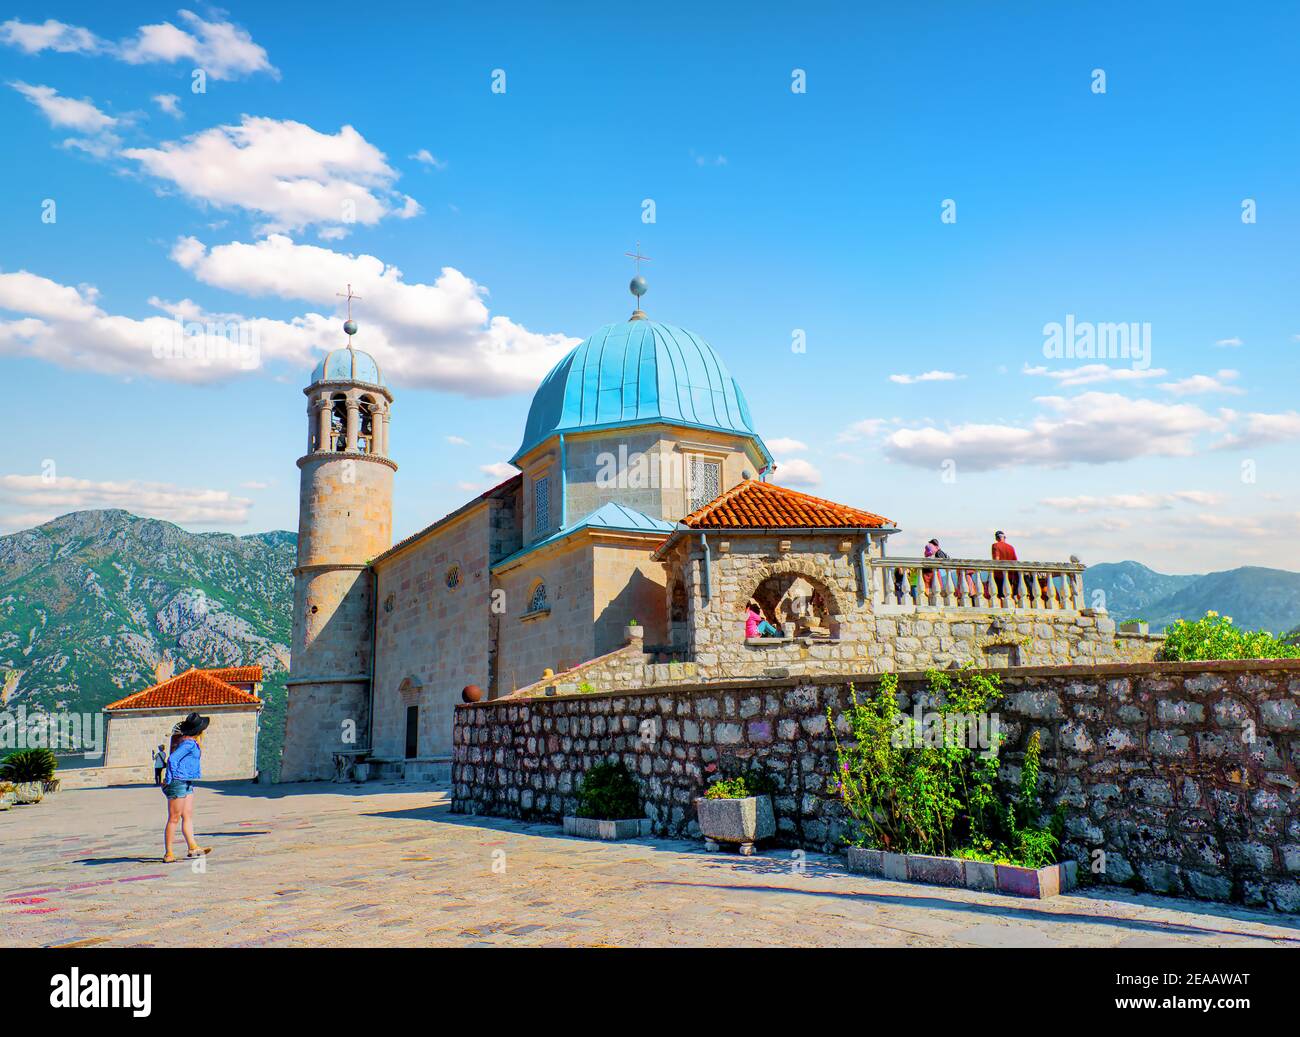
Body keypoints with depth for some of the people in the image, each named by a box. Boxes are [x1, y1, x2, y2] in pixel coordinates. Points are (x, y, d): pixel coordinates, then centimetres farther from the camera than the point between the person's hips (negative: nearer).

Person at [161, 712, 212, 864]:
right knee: (174, 818, -4)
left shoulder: (191, 741, 12)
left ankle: (193, 847, 6)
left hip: (187, 784, 10)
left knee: (188, 816, 7)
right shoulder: (189, 743, -18)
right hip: (178, 782, -10)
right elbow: (172, 759, -26)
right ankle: (168, 854, 0)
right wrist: (172, 779, -18)